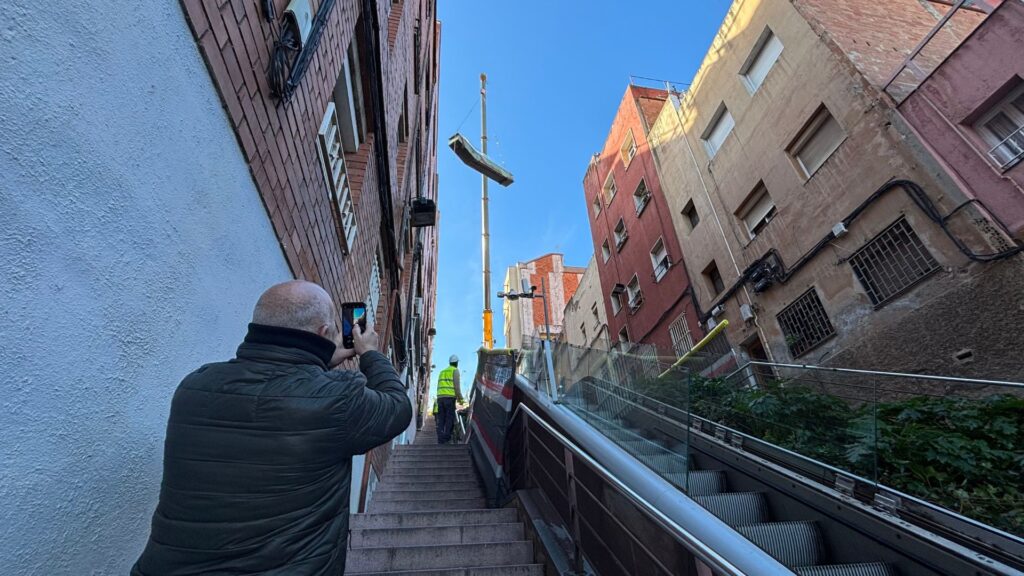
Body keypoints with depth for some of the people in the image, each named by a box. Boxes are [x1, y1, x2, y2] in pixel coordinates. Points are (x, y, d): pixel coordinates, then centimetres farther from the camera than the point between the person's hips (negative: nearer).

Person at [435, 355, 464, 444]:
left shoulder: (442, 372, 25)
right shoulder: (455, 370, 5)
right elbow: (456, 386, -5)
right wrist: (460, 398, 1)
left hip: (440, 397, 6)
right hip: (450, 397, -6)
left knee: (441, 419, 6)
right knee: (450, 418, -3)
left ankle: (440, 440, 3)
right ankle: (447, 438, -9)